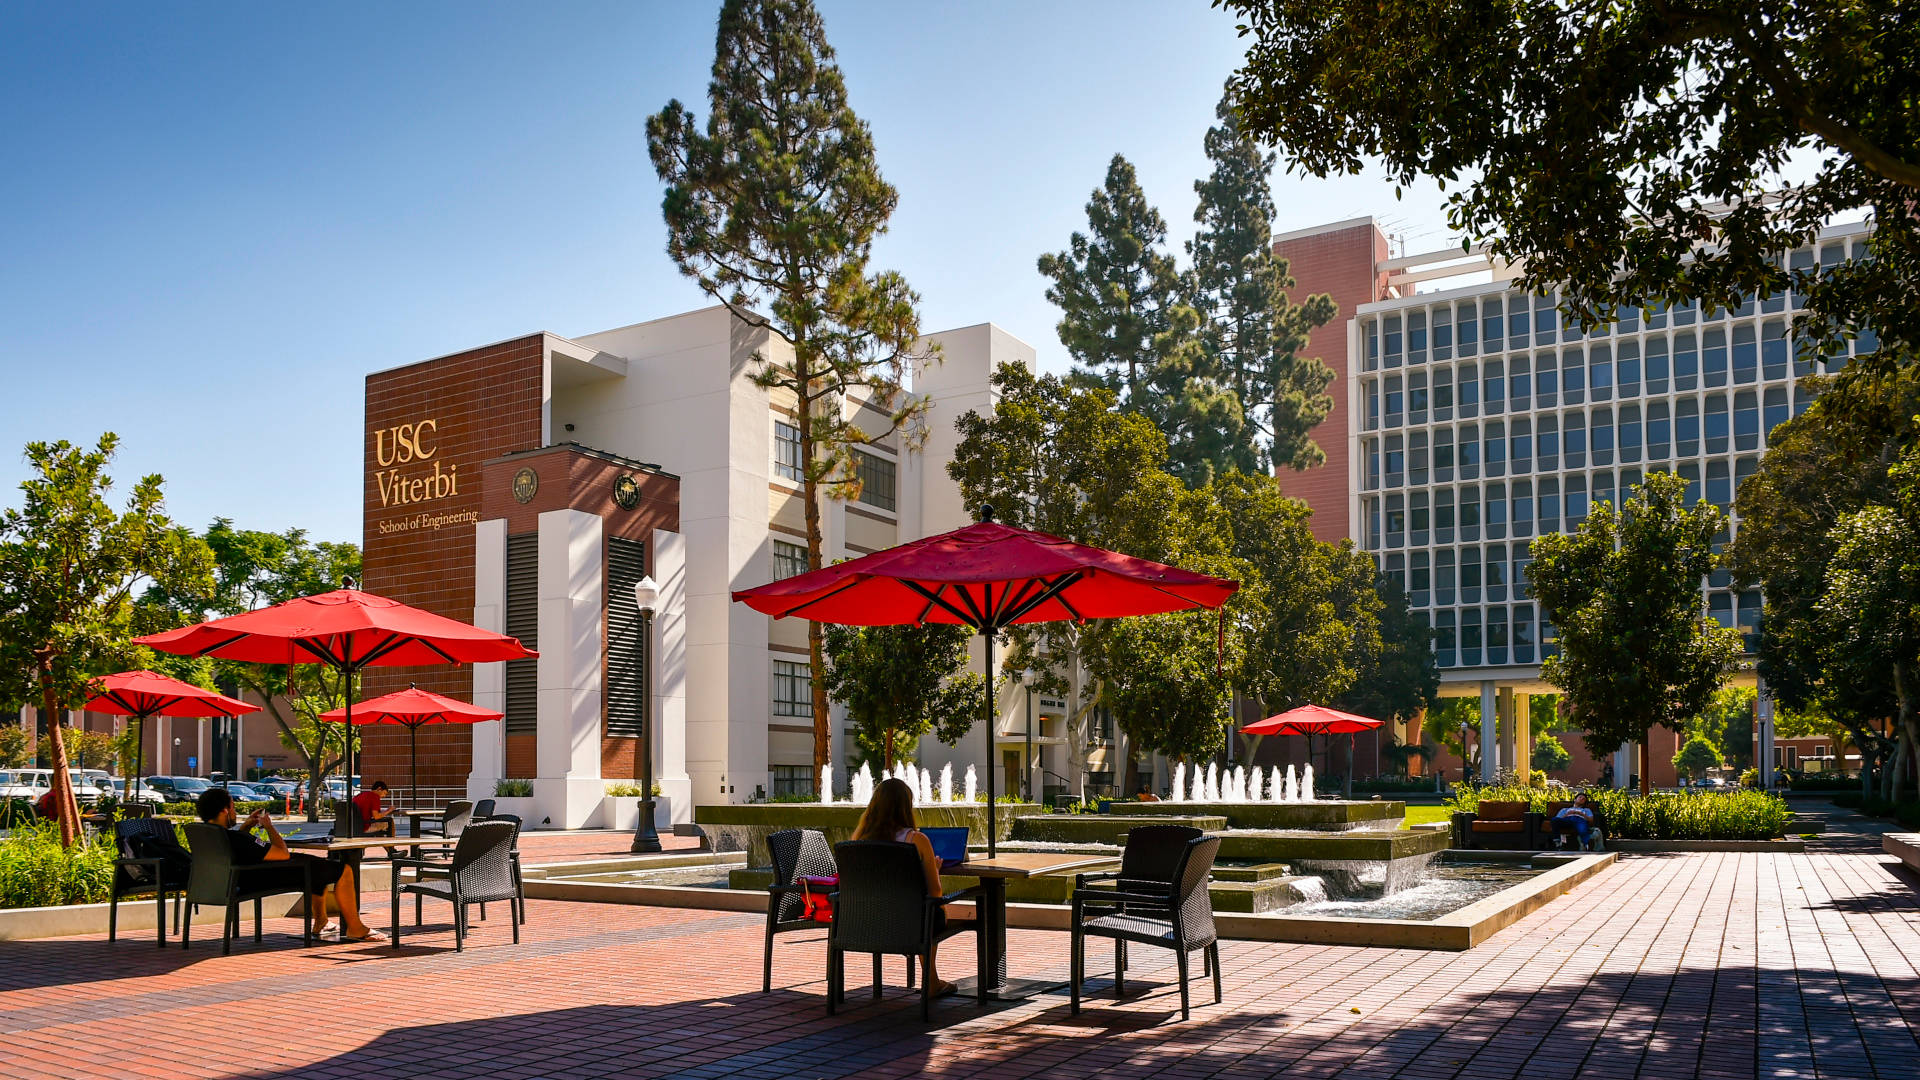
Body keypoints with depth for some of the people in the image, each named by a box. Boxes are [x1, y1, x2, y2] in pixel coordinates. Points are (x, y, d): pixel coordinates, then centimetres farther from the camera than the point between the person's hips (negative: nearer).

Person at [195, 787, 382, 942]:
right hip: (270, 879, -11)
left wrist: (246, 825, 8)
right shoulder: (236, 839, -35)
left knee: (322, 866, 32)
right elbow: (283, 854, -29)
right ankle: (355, 929, 7)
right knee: (344, 871, -2)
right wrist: (269, 826, -15)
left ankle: (320, 922, 40)